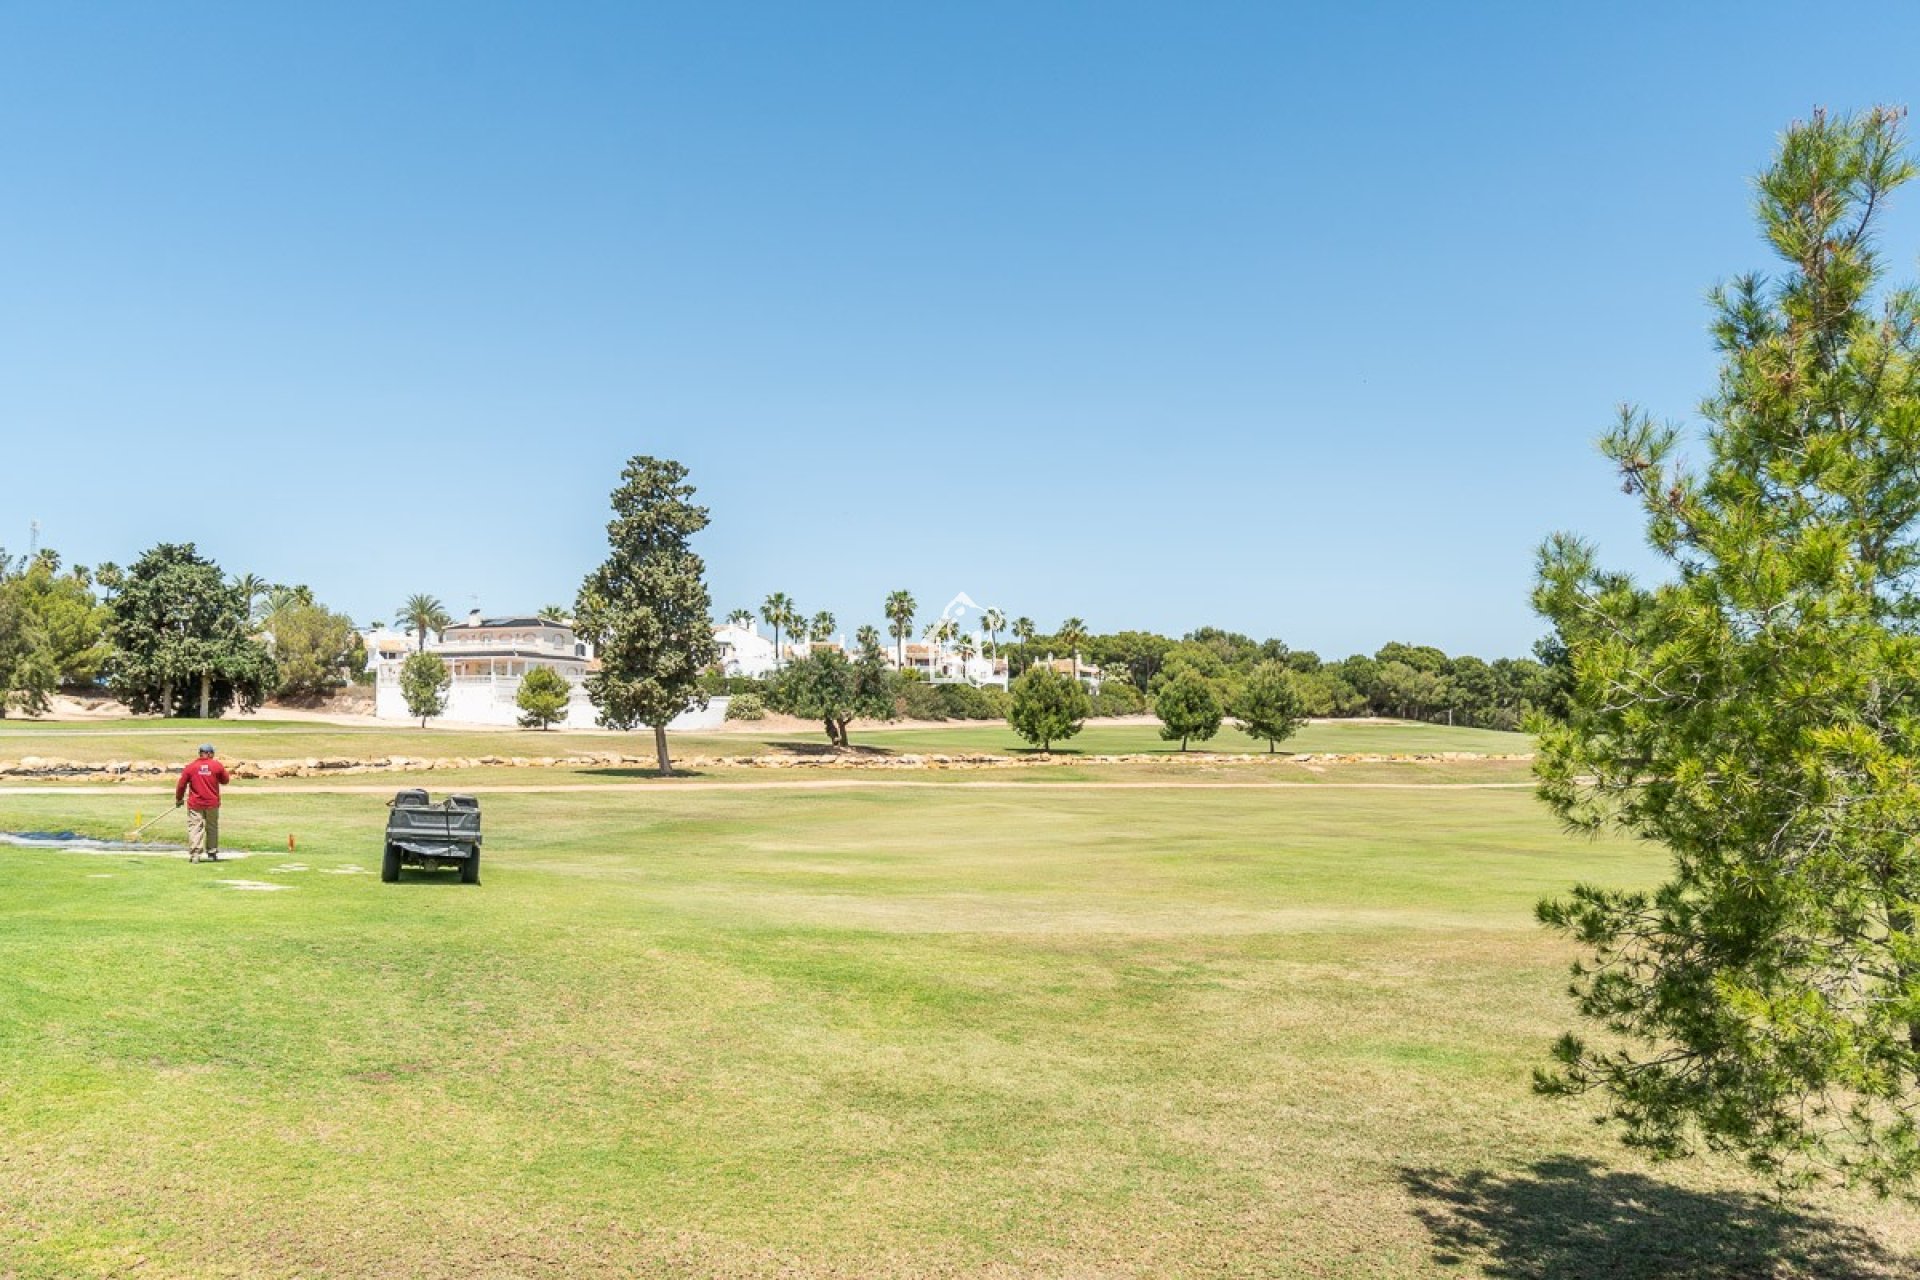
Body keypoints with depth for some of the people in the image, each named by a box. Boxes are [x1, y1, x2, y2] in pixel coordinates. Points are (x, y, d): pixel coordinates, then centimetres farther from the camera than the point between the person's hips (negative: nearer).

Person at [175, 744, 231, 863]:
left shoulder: (191, 767, -3)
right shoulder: (217, 766, -3)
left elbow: (181, 785, 1)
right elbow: (225, 781, 9)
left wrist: (178, 798, 16)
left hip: (195, 804, -1)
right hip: (212, 803, 1)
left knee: (195, 828, -1)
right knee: (212, 828, 15)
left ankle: (194, 855, -11)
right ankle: (212, 853, 20)